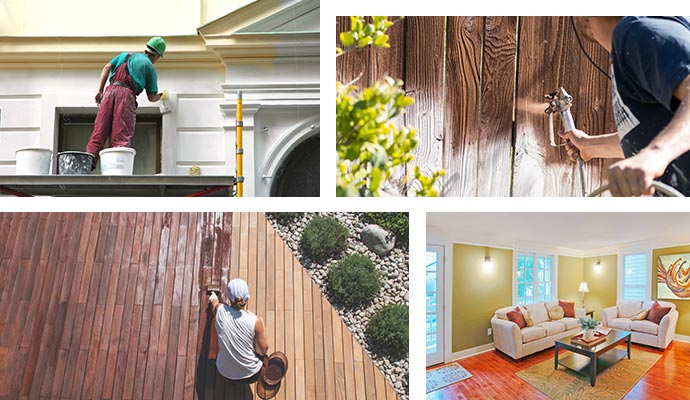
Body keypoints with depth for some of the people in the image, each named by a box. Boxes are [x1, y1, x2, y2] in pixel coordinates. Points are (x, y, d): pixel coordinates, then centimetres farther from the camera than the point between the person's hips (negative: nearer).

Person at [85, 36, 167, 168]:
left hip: (111, 90, 3)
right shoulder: (150, 67, 18)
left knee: (98, 133, -1)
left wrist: (100, 91, 10)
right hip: (127, 94, -3)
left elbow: (107, 67, 13)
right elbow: (151, 97, 13)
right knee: (121, 138, -8)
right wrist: (160, 96, 36)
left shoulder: (125, 55, 28)